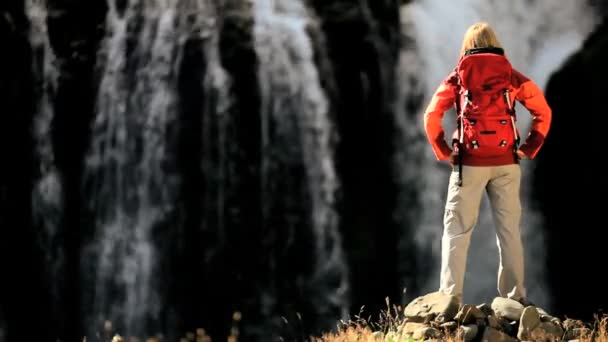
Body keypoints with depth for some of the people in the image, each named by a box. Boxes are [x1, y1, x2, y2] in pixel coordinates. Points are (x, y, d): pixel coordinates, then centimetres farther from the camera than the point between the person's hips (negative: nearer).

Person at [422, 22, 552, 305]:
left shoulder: (458, 77, 2)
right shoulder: (512, 77, 5)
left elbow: (431, 116, -6)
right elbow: (543, 112, 4)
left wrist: (444, 152, 1)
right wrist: (528, 149, 6)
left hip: (469, 163, -1)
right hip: (506, 164, 2)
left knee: (457, 230, 4)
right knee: (509, 230, 8)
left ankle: (450, 297, -1)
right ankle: (515, 297, 11)